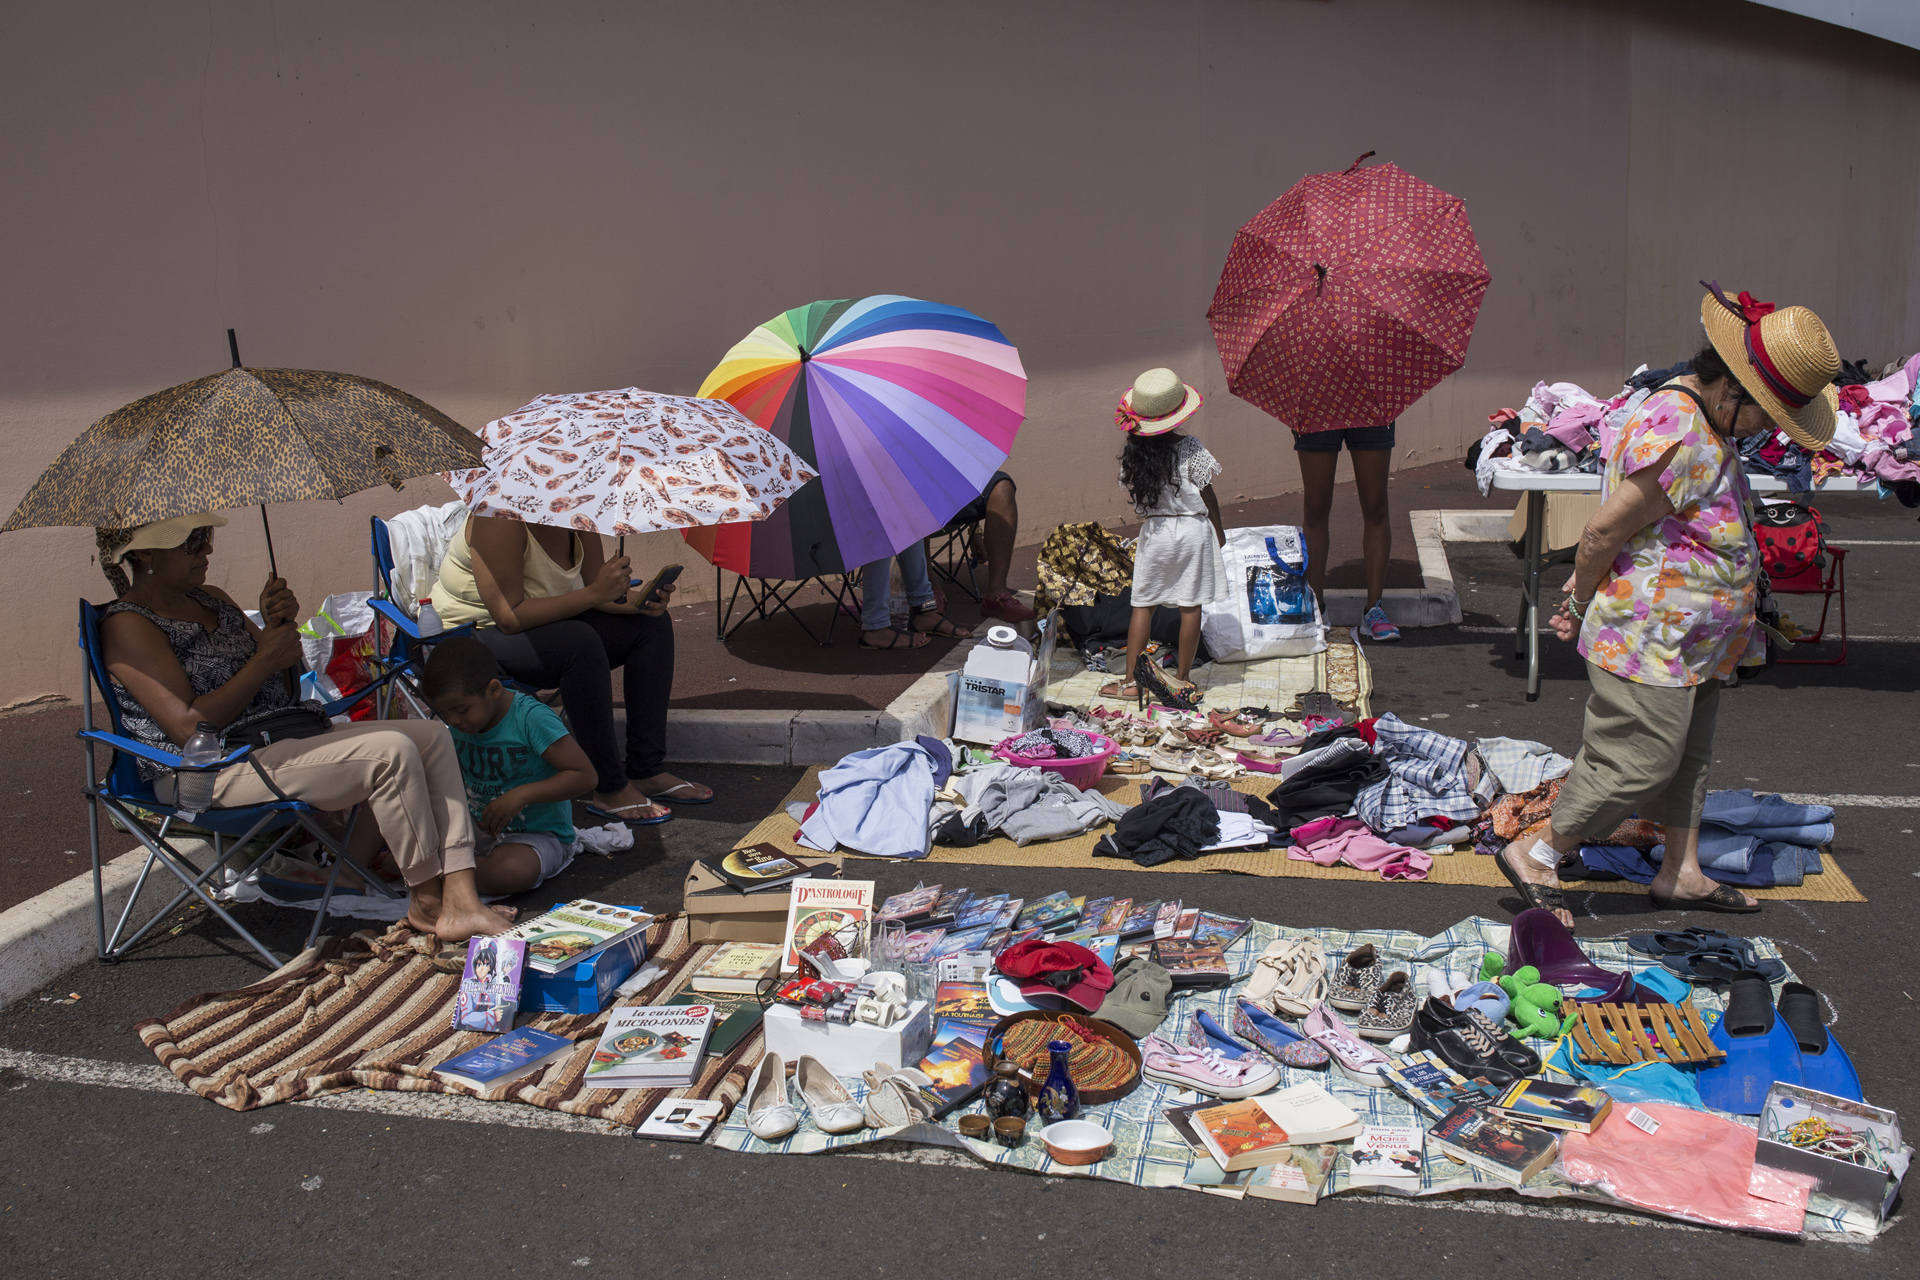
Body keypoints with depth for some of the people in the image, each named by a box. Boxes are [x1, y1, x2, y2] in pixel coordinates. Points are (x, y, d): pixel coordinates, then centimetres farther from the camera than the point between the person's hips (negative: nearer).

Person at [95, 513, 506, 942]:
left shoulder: (212, 599, 18)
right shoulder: (127, 625, -8)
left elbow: (279, 687, 18)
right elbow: (189, 728, -19)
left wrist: (278, 628, -2)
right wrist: (265, 660, -15)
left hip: (284, 739, 9)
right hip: (214, 775, -9)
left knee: (433, 735, -6)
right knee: (391, 753, -27)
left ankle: (460, 902, -16)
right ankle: (426, 902, -9)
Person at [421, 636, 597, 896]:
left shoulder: (532, 718, -18)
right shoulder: (458, 727, 3)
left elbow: (586, 776, -21)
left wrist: (521, 795, -27)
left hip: (539, 835, -5)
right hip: (477, 832, 5)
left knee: (509, 872, -37)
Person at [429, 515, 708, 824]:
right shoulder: (499, 520, -28)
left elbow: (595, 586, 4)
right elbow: (509, 618, -32)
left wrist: (639, 601, -18)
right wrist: (595, 593, -36)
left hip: (545, 624, 9)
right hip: (474, 634, -9)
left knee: (652, 623, -3)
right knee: (579, 641, -35)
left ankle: (646, 770, -3)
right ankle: (609, 789, -26)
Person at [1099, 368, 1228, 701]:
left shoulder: (1132, 454, -5)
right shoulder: (1189, 449, -12)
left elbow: (1133, 492, 5)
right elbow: (1207, 494, -5)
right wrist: (1218, 529, 9)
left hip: (1152, 533, 2)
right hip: (1192, 530, -2)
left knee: (1143, 605, 9)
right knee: (1190, 606, 6)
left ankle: (1131, 680, 9)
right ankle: (1182, 678, 13)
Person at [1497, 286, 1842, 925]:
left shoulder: (1700, 421, 10)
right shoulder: (1678, 438, -25)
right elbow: (1604, 531, -23)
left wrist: (1585, 588, 16)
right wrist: (1583, 608, -10)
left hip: (1692, 643, 11)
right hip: (1652, 639, -11)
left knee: (1688, 757, 18)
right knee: (1639, 763, -4)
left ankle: (1681, 873, 30)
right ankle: (1534, 854, 9)